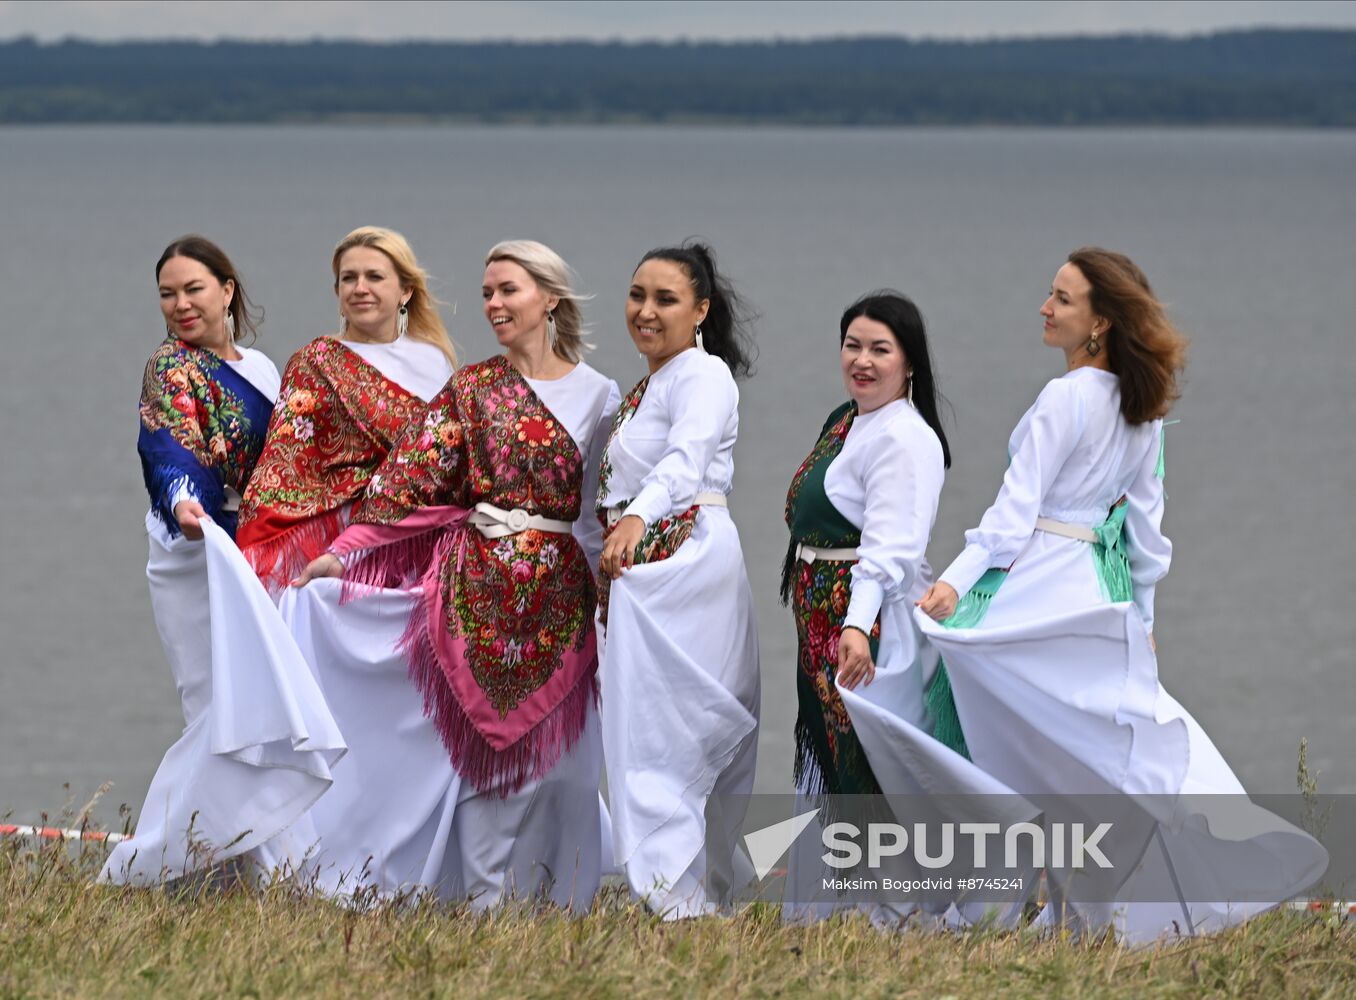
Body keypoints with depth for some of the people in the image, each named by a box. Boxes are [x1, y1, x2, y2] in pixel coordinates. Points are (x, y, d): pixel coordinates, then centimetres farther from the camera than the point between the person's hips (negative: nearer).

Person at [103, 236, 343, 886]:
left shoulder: (258, 369, 14)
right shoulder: (171, 368, -8)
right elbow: (172, 449, -25)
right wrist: (182, 502, -44)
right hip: (197, 558, -8)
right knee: (232, 711, -14)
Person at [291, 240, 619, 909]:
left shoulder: (599, 396, 5)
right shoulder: (473, 389, 4)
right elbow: (414, 478, -2)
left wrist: (608, 595, 5)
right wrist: (343, 551, -9)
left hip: (557, 593, 0)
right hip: (477, 582, 0)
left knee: (554, 748, 0)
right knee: (480, 735, -3)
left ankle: (546, 895, 9)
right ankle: (485, 898, 2)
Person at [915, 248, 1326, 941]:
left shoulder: (1065, 398, -14)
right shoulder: (1141, 407, 10)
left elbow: (1016, 507, -18)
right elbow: (1146, 514, 16)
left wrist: (956, 580, -22)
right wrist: (1143, 610, 22)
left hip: (1037, 582, -8)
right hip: (1096, 587, 8)